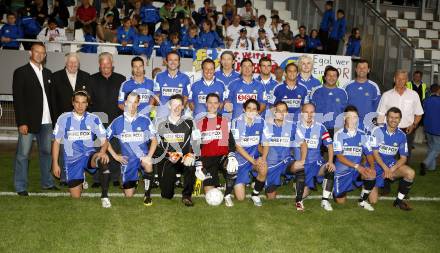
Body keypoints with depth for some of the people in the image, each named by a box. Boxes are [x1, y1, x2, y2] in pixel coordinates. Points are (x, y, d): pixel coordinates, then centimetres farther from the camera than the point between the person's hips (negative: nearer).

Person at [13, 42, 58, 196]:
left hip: (46, 121, 5)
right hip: (28, 121, -5)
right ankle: (20, 187, 8)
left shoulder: (48, 73, 14)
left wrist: (53, 118, 6)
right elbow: (17, 99, -6)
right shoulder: (21, 72, -1)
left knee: (46, 152, 11)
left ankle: (47, 183, 22)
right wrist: (21, 122, -13)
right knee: (23, 154, 0)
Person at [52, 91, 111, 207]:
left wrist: (102, 152, -24)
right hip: (72, 159, 1)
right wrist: (55, 164, 1)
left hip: (89, 155, 0)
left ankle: (104, 196, -25)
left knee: (103, 160, -36)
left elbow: (104, 140, -2)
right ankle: (81, 181, 33)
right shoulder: (64, 119, -1)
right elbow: (56, 142, 4)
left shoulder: (94, 119, 0)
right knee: (75, 195, -3)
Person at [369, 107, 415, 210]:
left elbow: (403, 158, -1)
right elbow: (374, 153, -13)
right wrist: (385, 168, -23)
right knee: (373, 201, -8)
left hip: (391, 164, 3)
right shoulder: (377, 131, -12)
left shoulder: (401, 135, -1)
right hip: (376, 165, -3)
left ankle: (399, 200, -7)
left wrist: (392, 169, -18)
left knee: (410, 173, -27)